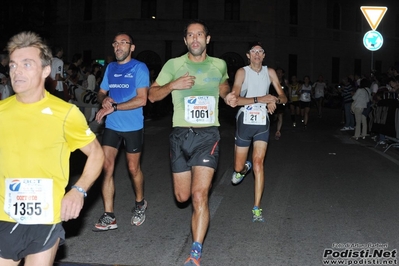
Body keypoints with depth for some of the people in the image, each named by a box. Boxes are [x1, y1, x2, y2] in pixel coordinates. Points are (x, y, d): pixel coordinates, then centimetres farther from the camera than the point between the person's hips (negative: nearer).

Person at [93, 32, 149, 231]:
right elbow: (101, 92, 17)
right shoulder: (110, 68, 10)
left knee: (133, 169, 7)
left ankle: (140, 204, 34)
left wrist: (114, 107, -19)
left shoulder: (139, 67, -7)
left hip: (133, 126, -4)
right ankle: (108, 216, 3)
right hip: (111, 125, 5)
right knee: (106, 167, -3)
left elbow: (142, 99, -16)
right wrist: (104, 99, -7)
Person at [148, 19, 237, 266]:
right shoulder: (173, 64, 1)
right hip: (181, 134, 1)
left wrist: (228, 97, 7)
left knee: (199, 195, -13)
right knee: (182, 196, 11)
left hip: (208, 135, -1)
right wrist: (173, 85, -16)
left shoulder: (219, 65, 7)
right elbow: (152, 95, 2)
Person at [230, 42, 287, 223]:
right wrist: (259, 99, -22)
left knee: (258, 162, -8)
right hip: (245, 121, -1)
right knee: (238, 167, 3)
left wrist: (275, 100, -16)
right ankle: (243, 169, 43)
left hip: (262, 122, 1)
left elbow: (283, 97, 7)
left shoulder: (270, 72, 6)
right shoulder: (242, 72, -4)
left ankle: (257, 209, -4)